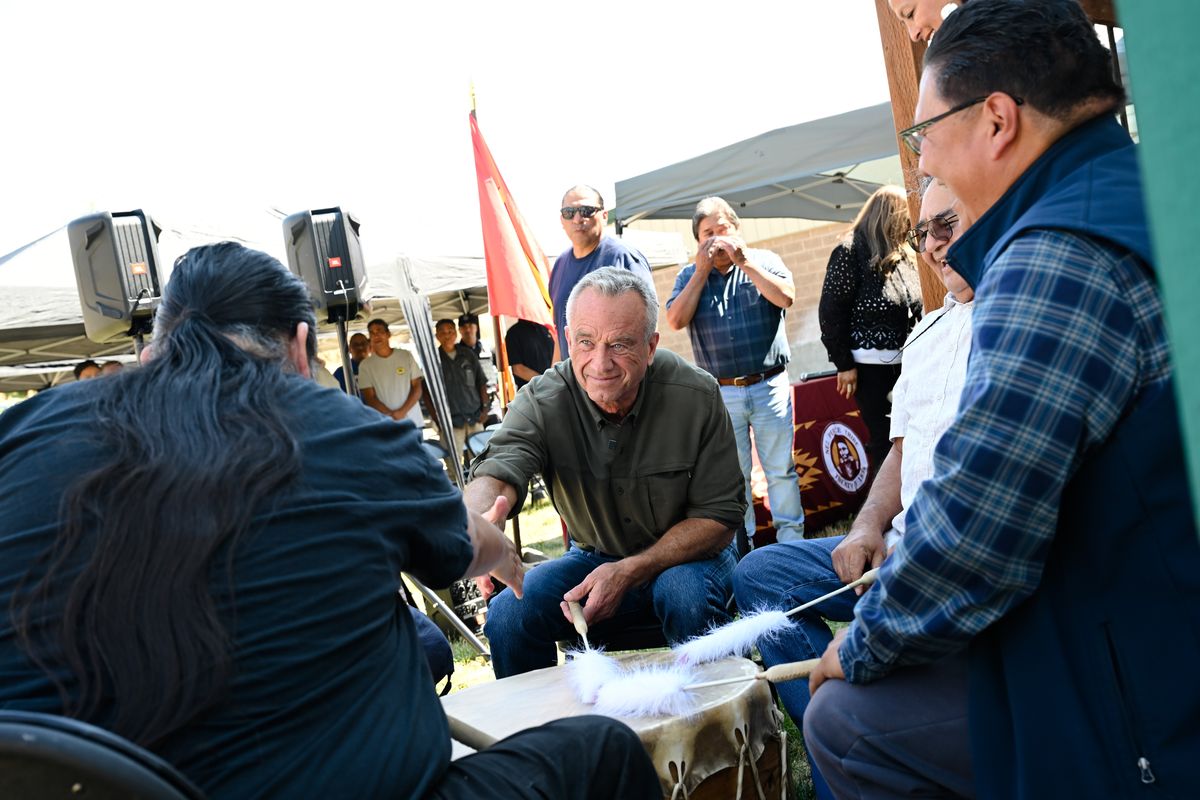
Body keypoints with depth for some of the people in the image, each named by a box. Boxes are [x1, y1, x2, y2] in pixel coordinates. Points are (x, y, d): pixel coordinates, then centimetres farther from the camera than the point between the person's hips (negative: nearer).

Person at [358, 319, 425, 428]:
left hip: (413, 422, 1)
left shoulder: (406, 356, 6)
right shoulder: (366, 365, 3)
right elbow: (369, 398, -1)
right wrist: (391, 414, -15)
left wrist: (402, 411, -11)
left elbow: (417, 387, 3)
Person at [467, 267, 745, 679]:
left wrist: (630, 572, -29)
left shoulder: (695, 396, -19)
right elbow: (497, 474, -34)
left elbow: (720, 515, -15)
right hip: (593, 556, 2)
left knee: (688, 595, -33)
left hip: (683, 554, -1)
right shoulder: (542, 401, -17)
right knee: (507, 614, -20)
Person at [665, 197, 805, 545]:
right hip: (721, 394, 1)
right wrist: (702, 271, -6)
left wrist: (744, 261, -11)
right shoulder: (689, 276, 9)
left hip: (771, 386, -1)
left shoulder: (763, 260, 6)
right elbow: (676, 320, -7)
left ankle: (791, 538, 15)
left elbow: (785, 297, -12)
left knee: (781, 469, 4)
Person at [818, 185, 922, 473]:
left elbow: (915, 309, 17)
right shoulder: (850, 252, -8)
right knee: (884, 439, -2)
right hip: (871, 366, -6)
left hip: (905, 362, 6)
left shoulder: (901, 255, 13)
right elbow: (830, 312, -11)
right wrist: (844, 364, -11)